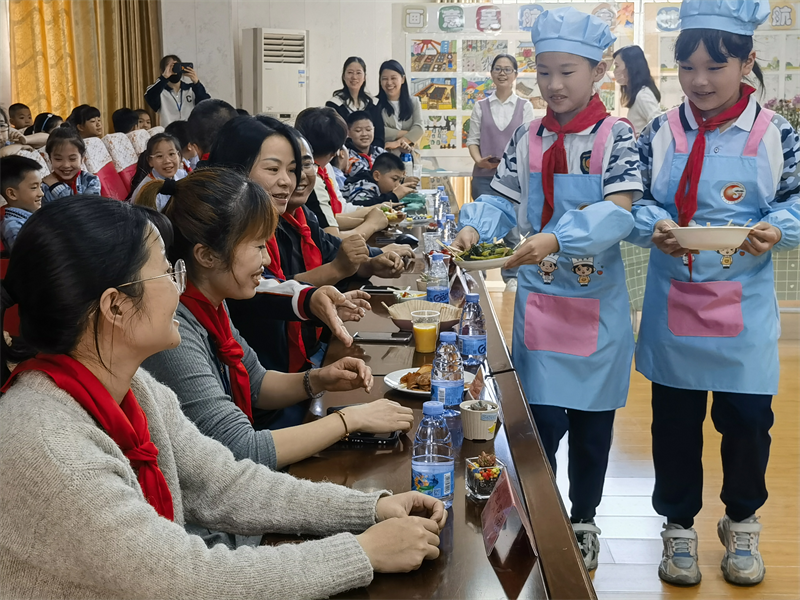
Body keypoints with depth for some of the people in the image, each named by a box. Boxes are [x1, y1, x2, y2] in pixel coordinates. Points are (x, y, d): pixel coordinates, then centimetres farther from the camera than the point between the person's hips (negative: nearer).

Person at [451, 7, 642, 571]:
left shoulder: (616, 137, -7)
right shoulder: (527, 139, 6)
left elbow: (617, 211, -19)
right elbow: (504, 198, 7)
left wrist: (556, 238, -34)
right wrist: (475, 226, -15)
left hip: (597, 303, -2)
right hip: (539, 302, 2)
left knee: (591, 419, 11)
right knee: (540, 415, 0)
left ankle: (583, 519, 31)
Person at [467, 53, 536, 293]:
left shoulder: (524, 106, 5)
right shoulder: (481, 106, 8)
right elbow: (473, 139, 6)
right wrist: (478, 160, -13)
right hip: (484, 176, 1)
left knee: (511, 229, 2)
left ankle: (511, 277, 13)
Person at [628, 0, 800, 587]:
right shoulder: (661, 132, 0)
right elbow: (638, 202, 3)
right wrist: (655, 227, -18)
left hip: (743, 310, -1)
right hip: (673, 307, 1)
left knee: (747, 418, 6)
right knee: (674, 418, 9)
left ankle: (742, 522, 32)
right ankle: (679, 525, 29)